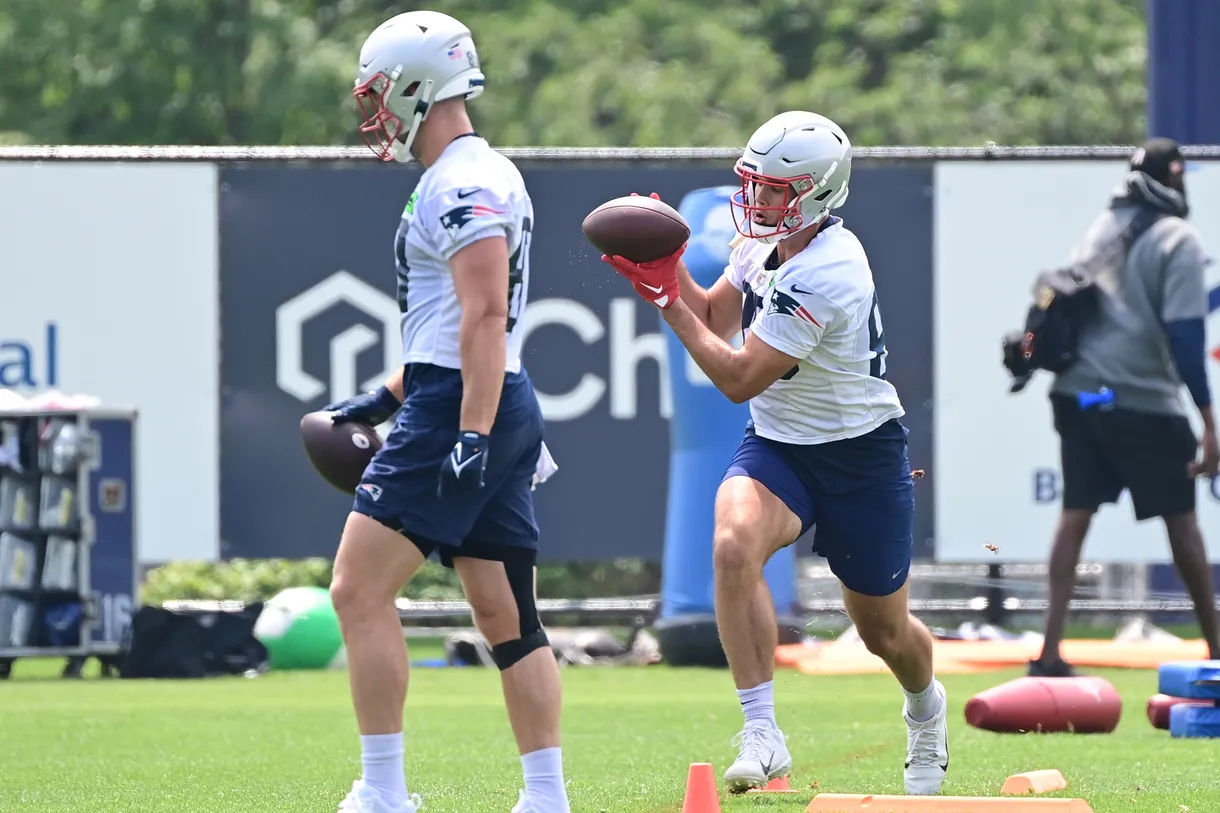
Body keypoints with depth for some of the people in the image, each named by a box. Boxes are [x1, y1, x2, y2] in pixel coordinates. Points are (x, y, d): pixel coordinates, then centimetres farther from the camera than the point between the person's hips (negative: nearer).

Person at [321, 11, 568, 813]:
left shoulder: (463, 186, -14)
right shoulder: (487, 177, 19)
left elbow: (485, 318, -21)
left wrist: (470, 437, -26)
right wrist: (389, 397, 27)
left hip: (457, 413, -10)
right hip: (504, 408, 10)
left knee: (360, 589, -7)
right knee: (506, 615, 9)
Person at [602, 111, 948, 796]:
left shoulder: (826, 275, -30)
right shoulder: (765, 242, -4)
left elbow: (739, 378, -27)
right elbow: (715, 317, 11)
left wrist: (667, 298, -21)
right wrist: (667, 261, -6)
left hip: (861, 456, -6)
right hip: (777, 442, 6)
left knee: (884, 631, 13)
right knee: (734, 545, -28)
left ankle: (925, 705, 50)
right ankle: (762, 735, -24)